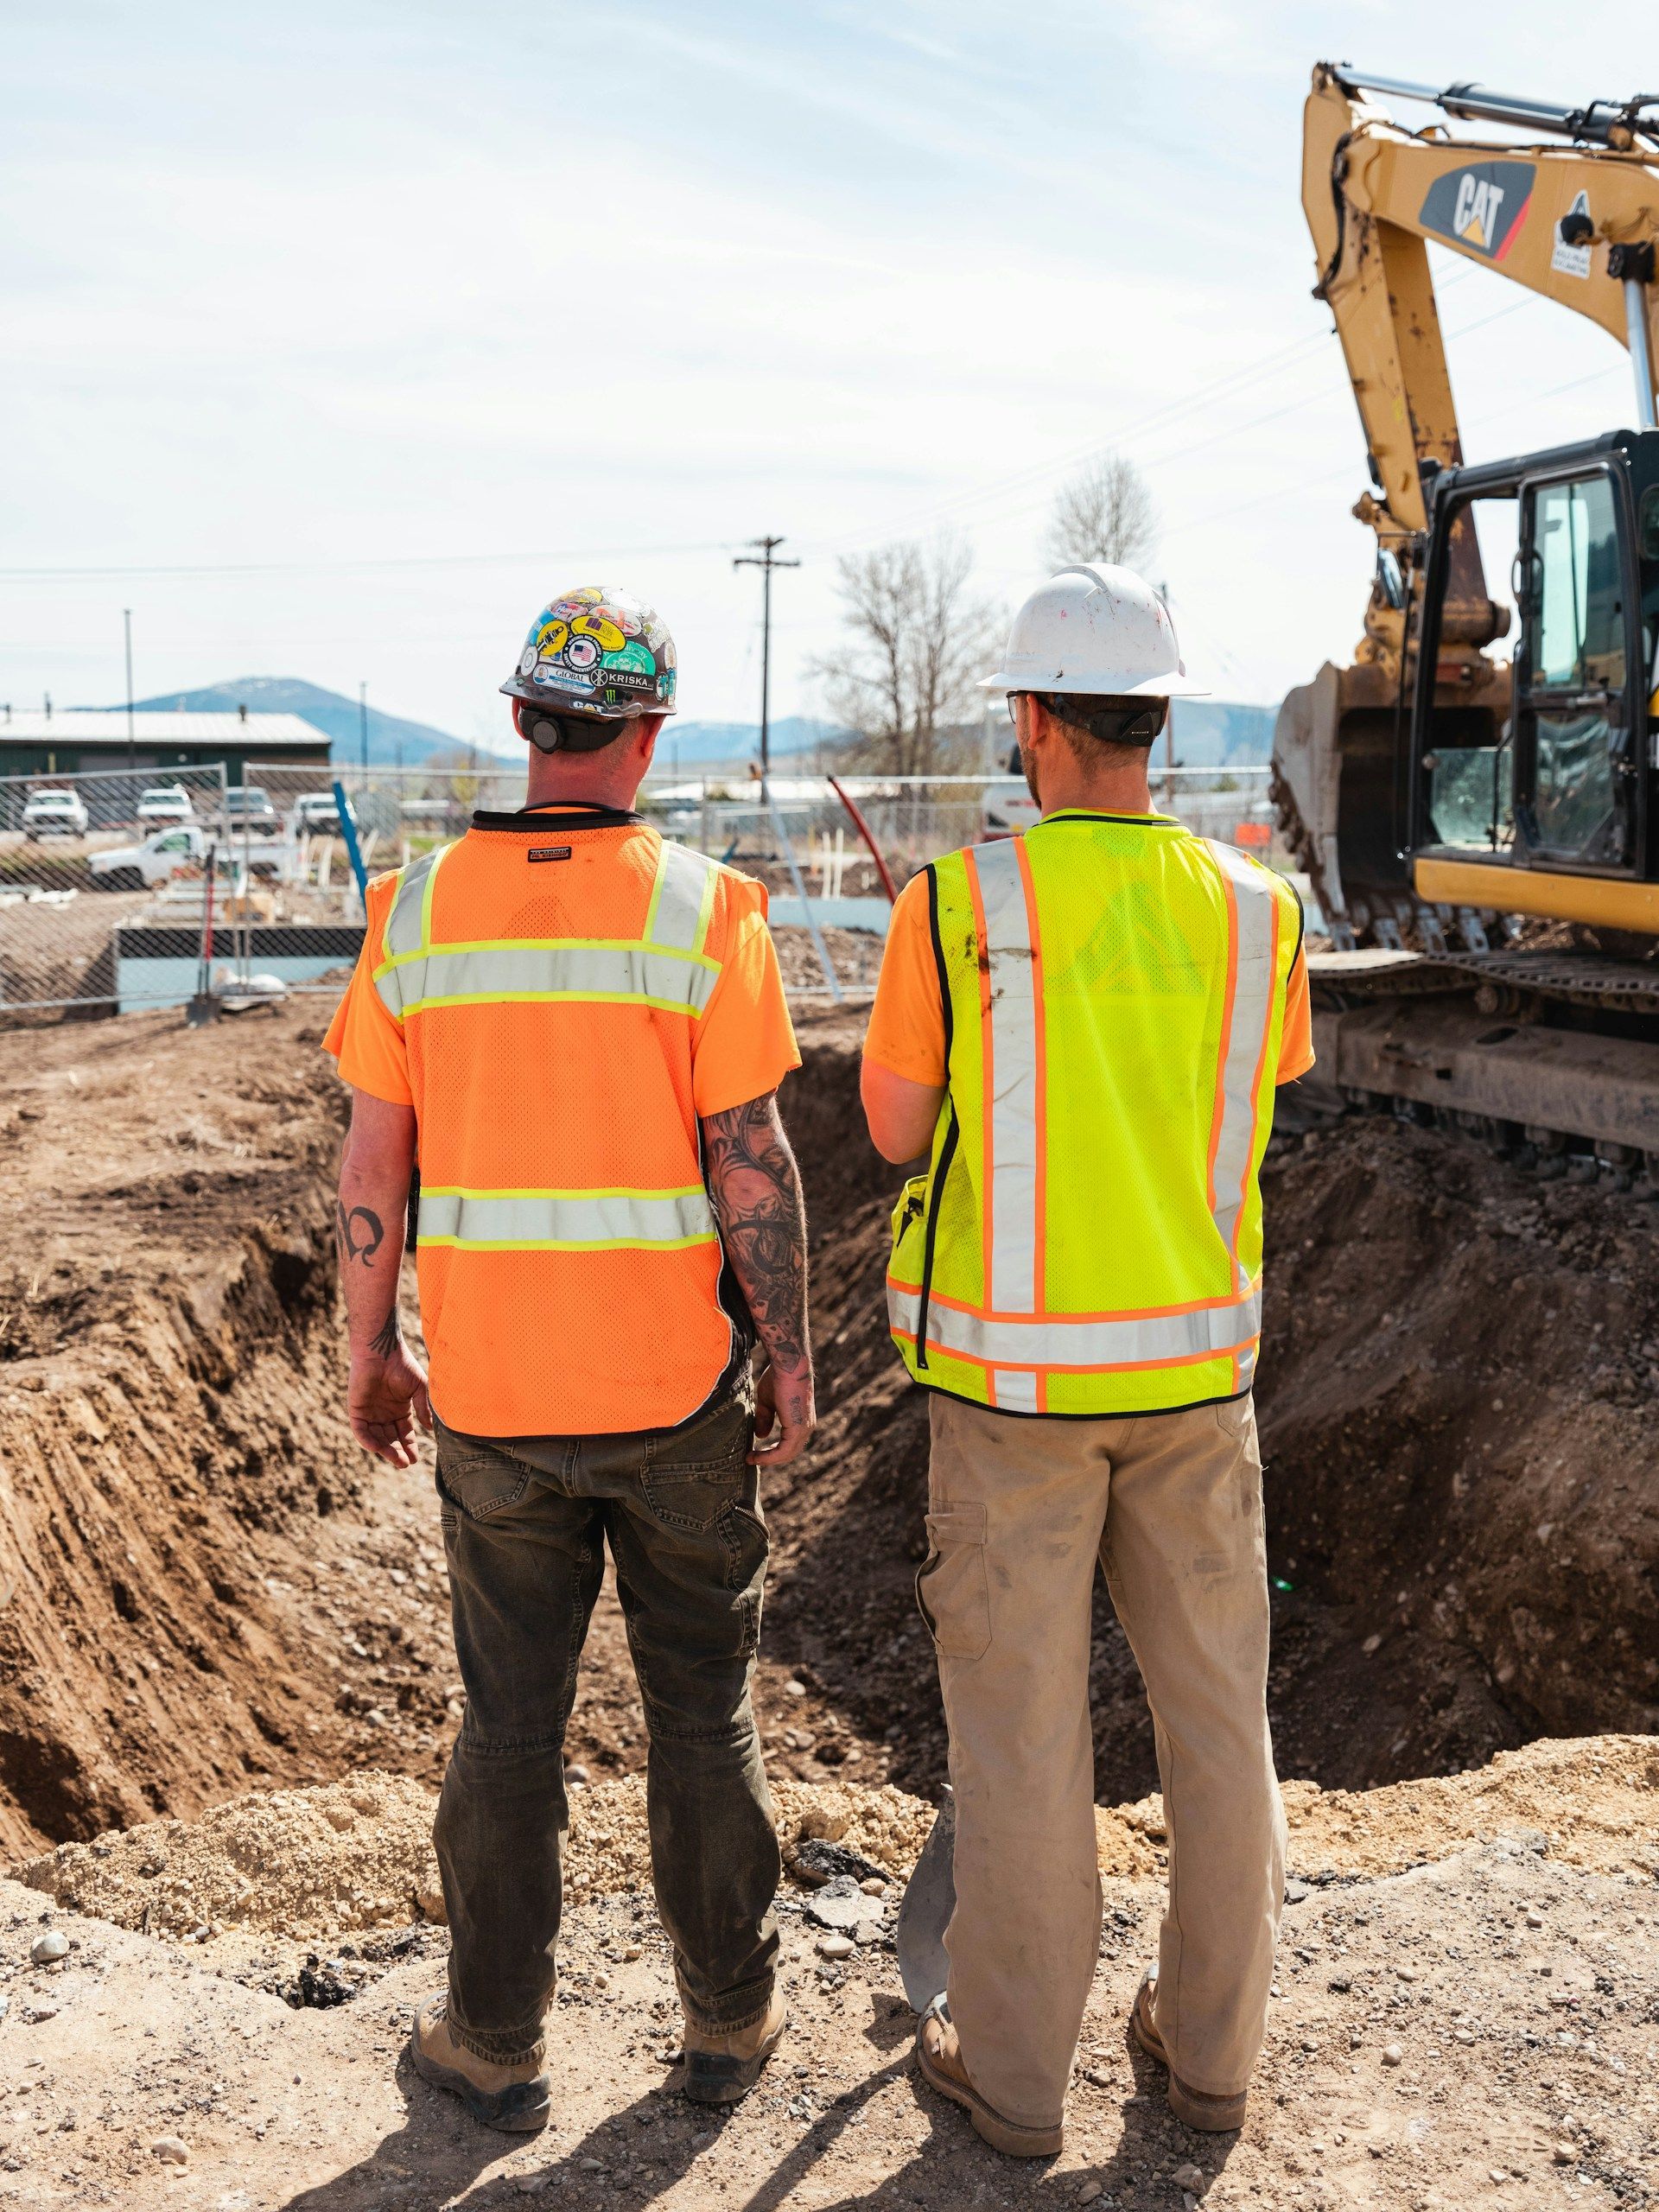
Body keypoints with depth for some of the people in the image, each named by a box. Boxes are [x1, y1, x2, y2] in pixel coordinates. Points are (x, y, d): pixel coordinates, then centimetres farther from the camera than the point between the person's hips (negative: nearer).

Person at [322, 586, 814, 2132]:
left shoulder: (418, 907, -2)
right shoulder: (702, 908, -11)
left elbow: (371, 1162, -1)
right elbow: (751, 1163, -11)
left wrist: (370, 1351, 11)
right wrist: (790, 1357, 0)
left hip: (491, 1390, 2)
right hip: (676, 1383, -2)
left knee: (509, 1718, 14)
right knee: (702, 1709, 14)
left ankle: (495, 2045, 26)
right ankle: (727, 2019, 28)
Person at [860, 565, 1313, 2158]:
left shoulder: (957, 907, -14)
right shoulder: (1254, 911, -3)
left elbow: (895, 1130, -4)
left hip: (1015, 1368, -3)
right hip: (1195, 1361, 4)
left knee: (1021, 1720, 8)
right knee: (1213, 1700, 16)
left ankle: (1011, 2067, 22)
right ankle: (1209, 2041, 30)